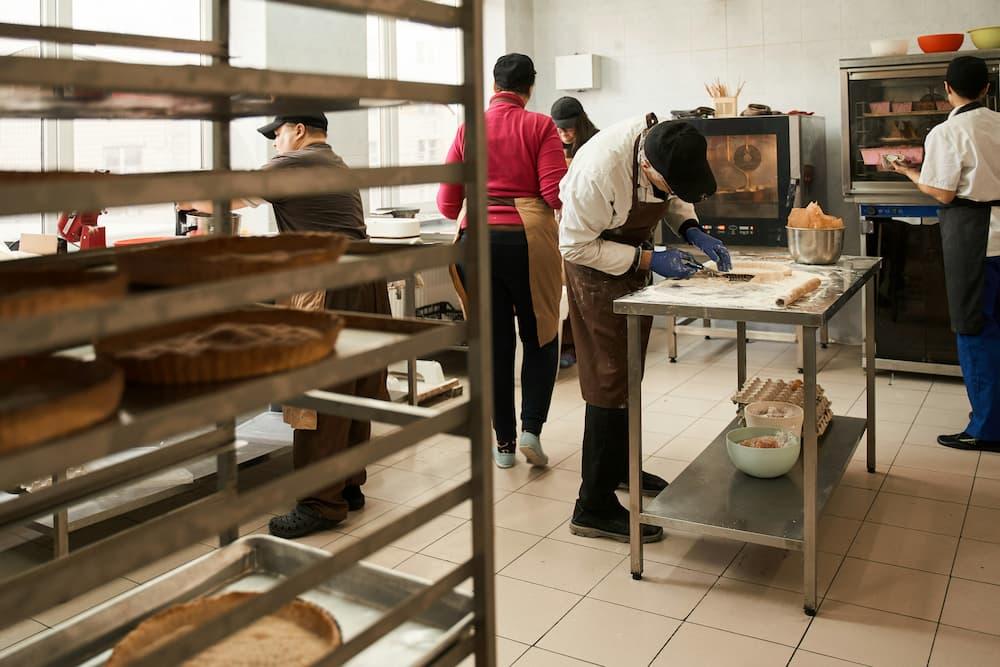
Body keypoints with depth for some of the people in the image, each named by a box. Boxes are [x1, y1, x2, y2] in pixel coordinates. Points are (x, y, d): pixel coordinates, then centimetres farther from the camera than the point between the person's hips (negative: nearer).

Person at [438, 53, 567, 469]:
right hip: (528, 237, -2)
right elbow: (556, 195, -9)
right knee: (540, 337, 13)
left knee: (494, 342, 9)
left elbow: (447, 204, 7)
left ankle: (504, 442, 16)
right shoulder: (539, 126, -2)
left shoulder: (468, 128, 7)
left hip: (477, 239, 3)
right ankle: (531, 429, 2)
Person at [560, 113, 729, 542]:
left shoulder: (669, 146, -14)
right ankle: (594, 507, -2)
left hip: (633, 259, 8)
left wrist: (693, 232, -11)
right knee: (610, 381, -9)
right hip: (596, 267, -8)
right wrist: (647, 260, -27)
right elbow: (576, 245, -26)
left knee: (629, 373, 18)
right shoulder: (600, 170, -37)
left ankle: (620, 468, 36)